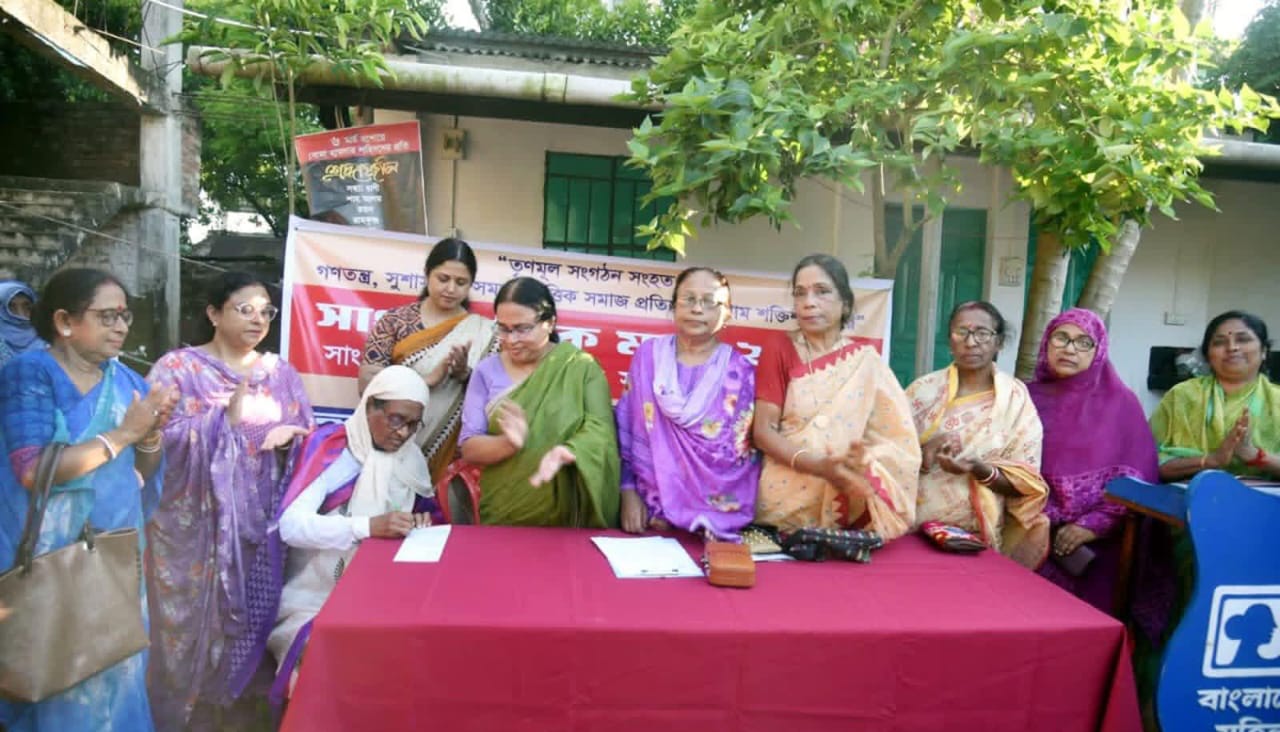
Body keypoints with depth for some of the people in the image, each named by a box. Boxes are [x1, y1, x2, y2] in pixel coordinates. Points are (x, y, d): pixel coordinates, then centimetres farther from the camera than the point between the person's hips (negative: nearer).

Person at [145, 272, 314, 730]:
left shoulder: (280, 372, 9)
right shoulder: (178, 367, -2)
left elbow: (307, 434, 8)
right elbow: (162, 438, -13)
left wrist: (290, 434, -13)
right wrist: (227, 414, -21)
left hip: (258, 523, 3)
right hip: (194, 524, -3)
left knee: (248, 619, 9)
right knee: (191, 620, 5)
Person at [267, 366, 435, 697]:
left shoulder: (411, 459, 4)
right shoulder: (327, 446, -11)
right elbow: (291, 524, -22)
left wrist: (418, 526, -11)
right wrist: (369, 526, -33)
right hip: (315, 597, -4)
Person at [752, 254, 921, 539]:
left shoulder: (865, 360, 2)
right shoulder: (778, 350, -3)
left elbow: (897, 436, 0)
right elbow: (763, 430, -10)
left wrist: (865, 459, -22)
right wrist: (816, 465, -25)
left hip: (841, 509, 1)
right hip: (783, 502, -1)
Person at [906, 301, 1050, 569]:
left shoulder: (1015, 397, 1)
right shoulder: (923, 390, 3)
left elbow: (1025, 483, 1)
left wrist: (979, 469, -16)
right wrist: (921, 454, -16)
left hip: (978, 536, 0)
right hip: (913, 527, 1)